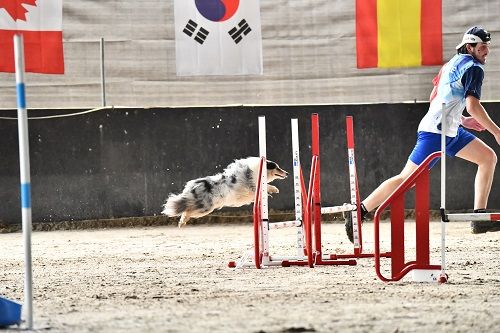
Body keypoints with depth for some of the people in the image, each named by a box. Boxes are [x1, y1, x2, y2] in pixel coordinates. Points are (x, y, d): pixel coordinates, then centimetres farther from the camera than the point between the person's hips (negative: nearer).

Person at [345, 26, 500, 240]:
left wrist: (461, 120, 24)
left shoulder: (454, 63, 17)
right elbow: (473, 105, -23)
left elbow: (434, 99, 23)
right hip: (436, 133, -10)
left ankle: (480, 217, 6)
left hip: (450, 131, 10)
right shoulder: (473, 68, -11)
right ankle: (360, 212, -5)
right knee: (407, 179, -9)